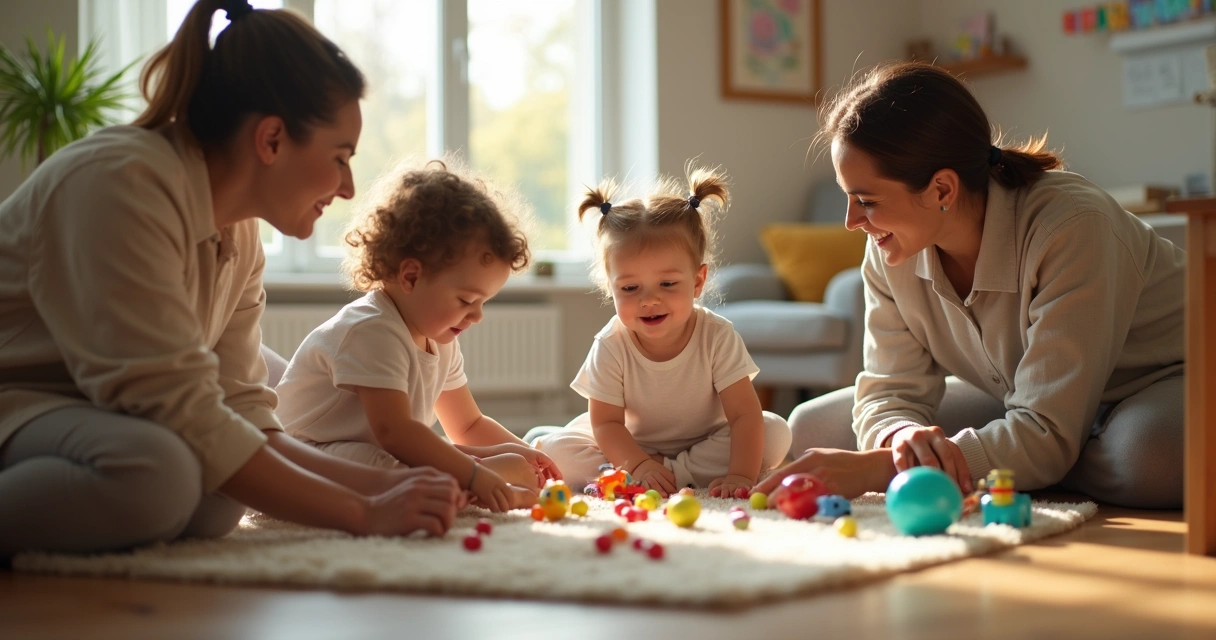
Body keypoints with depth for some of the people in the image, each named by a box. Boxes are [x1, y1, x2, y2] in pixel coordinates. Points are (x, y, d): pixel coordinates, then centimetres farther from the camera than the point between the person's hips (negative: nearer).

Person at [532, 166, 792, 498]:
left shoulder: (717, 337, -21)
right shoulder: (611, 346, -20)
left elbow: (744, 414, -24)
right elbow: (606, 422, -18)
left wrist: (741, 475, -38)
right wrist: (640, 466, -35)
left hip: (706, 443, 0)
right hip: (632, 446, 0)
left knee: (776, 433, -22)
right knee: (556, 448, -23)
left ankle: (673, 474, -24)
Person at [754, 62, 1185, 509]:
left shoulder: (1071, 228, -34)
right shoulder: (890, 252, -14)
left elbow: (1048, 438, -38)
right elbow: (890, 391, -11)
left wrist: (875, 469, -45)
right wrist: (904, 440, -38)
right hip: (1013, 399, 5)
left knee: (1150, 459, -43)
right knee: (812, 426, -8)